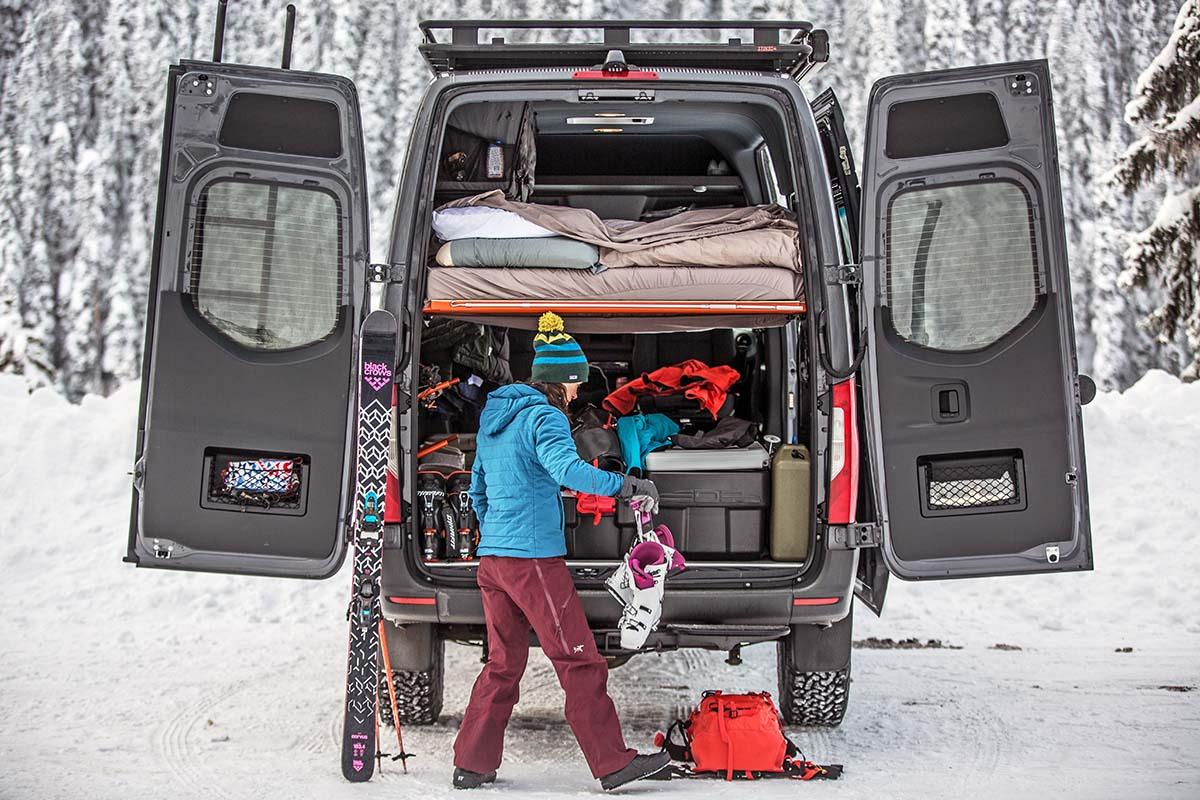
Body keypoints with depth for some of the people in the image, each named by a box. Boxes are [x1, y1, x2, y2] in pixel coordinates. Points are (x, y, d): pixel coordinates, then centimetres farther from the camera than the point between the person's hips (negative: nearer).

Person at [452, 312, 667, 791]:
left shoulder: (493, 417, 16)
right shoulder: (544, 417, -11)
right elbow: (566, 467, -31)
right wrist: (626, 486, -33)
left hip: (491, 559, 9)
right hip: (534, 559, -9)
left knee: (503, 664, 15)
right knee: (580, 663, -2)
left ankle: (472, 765, 16)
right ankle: (613, 764, 2)